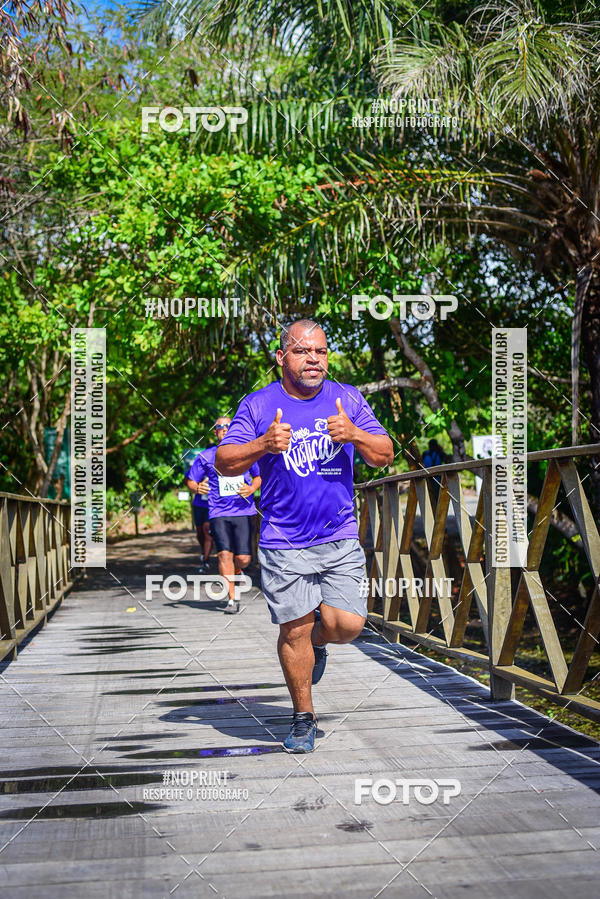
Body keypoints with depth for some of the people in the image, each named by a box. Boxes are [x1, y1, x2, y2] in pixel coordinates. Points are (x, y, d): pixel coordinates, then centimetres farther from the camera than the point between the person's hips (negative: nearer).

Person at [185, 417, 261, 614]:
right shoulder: (205, 456, 7)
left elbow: (259, 476, 20)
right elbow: (190, 480, 14)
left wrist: (252, 489, 0)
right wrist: (197, 488, -8)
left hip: (243, 511, 1)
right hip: (219, 513, -1)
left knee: (243, 558, -5)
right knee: (224, 554, -13)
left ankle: (236, 573, 32)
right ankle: (232, 599, -3)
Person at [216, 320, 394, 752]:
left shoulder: (348, 399, 6)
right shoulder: (259, 405, -1)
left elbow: (385, 456, 5)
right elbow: (224, 462, -4)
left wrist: (354, 435, -15)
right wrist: (264, 445, -22)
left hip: (341, 539, 2)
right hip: (284, 544, -2)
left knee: (348, 624, -7)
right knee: (295, 631, 2)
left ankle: (318, 639, 30)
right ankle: (304, 718, 24)